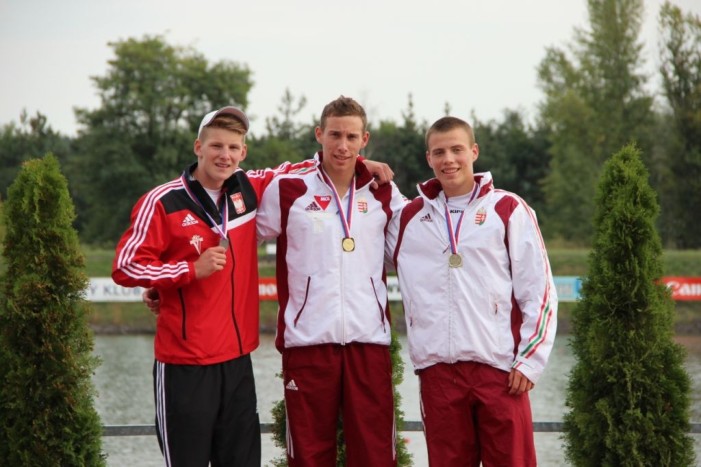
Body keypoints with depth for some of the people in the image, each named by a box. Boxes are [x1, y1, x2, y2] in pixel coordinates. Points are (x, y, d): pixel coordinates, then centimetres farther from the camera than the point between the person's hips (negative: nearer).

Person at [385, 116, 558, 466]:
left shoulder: (509, 210, 3)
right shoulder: (409, 216, 12)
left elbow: (539, 291, 2)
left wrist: (530, 360, -4)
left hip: (499, 366, -3)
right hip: (437, 369, 3)